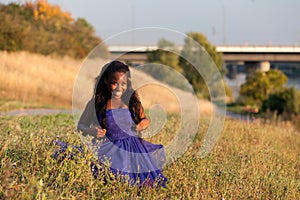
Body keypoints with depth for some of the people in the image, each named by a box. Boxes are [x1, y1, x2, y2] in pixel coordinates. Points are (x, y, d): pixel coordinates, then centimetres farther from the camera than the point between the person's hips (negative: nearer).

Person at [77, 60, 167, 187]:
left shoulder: (132, 99, 5)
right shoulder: (97, 103, -1)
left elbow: (144, 119, 20)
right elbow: (81, 125, 8)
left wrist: (145, 123, -4)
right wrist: (91, 131, -14)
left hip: (133, 147, 2)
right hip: (109, 150, -2)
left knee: (146, 181, -15)